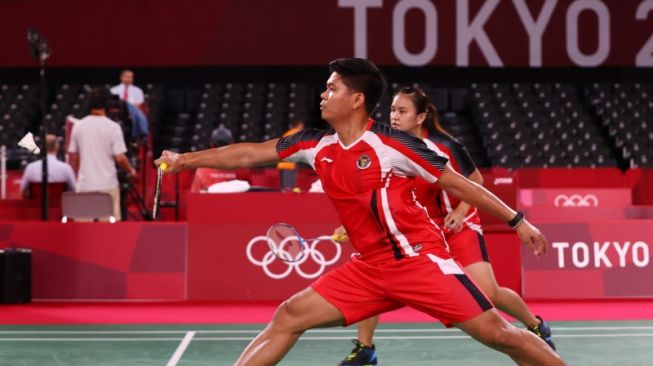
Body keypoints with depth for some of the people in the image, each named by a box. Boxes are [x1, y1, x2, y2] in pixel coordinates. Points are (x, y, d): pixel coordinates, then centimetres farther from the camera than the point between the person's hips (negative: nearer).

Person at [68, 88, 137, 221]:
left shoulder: (78, 126, 3)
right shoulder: (113, 127, -8)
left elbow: (73, 157, 9)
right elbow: (120, 158, -12)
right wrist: (131, 171, 6)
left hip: (84, 184, 3)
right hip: (107, 184, -3)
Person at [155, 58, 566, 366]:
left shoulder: (393, 144, -13)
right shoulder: (316, 145, 4)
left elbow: (459, 183, -6)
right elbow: (250, 154, 13)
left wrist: (517, 220, -6)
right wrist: (184, 160, 14)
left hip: (421, 258, -5)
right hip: (371, 268, 6)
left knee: (497, 333, -11)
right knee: (290, 316, -2)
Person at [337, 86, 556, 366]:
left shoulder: (444, 146, -19)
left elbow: (476, 181, -4)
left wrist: (460, 212, -18)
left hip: (457, 226, -4)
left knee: (488, 293, -13)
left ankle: (537, 326, 18)